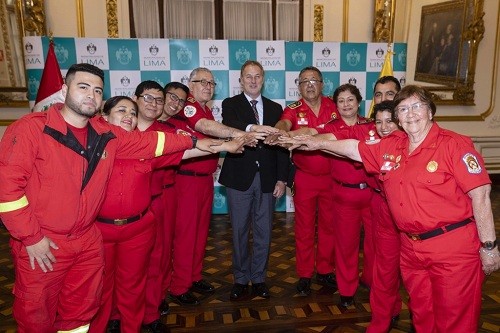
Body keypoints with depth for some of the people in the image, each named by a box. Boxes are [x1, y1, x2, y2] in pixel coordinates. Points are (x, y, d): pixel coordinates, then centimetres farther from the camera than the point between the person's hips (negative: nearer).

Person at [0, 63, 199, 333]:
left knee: (81, 311, 22)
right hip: (41, 244, -4)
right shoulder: (31, 128, -15)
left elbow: (149, 142, 8)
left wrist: (195, 142, 5)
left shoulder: (106, 135, 1)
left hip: (88, 240, 5)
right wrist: (30, 237, -17)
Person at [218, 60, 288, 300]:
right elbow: (229, 125, -21)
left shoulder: (275, 108, 11)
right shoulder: (230, 105, 3)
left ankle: (259, 278, 24)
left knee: (264, 231, 8)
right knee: (240, 231, 7)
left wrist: (282, 179, 1)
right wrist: (253, 128, -41)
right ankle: (241, 279, 23)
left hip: (267, 178, 2)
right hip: (239, 178, -2)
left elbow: (281, 145, 8)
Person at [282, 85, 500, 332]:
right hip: (411, 249, 6)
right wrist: (318, 143, 18)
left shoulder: (454, 144, -11)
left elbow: (480, 195, -12)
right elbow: (356, 148, 19)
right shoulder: (390, 146, 6)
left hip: (454, 249, -5)